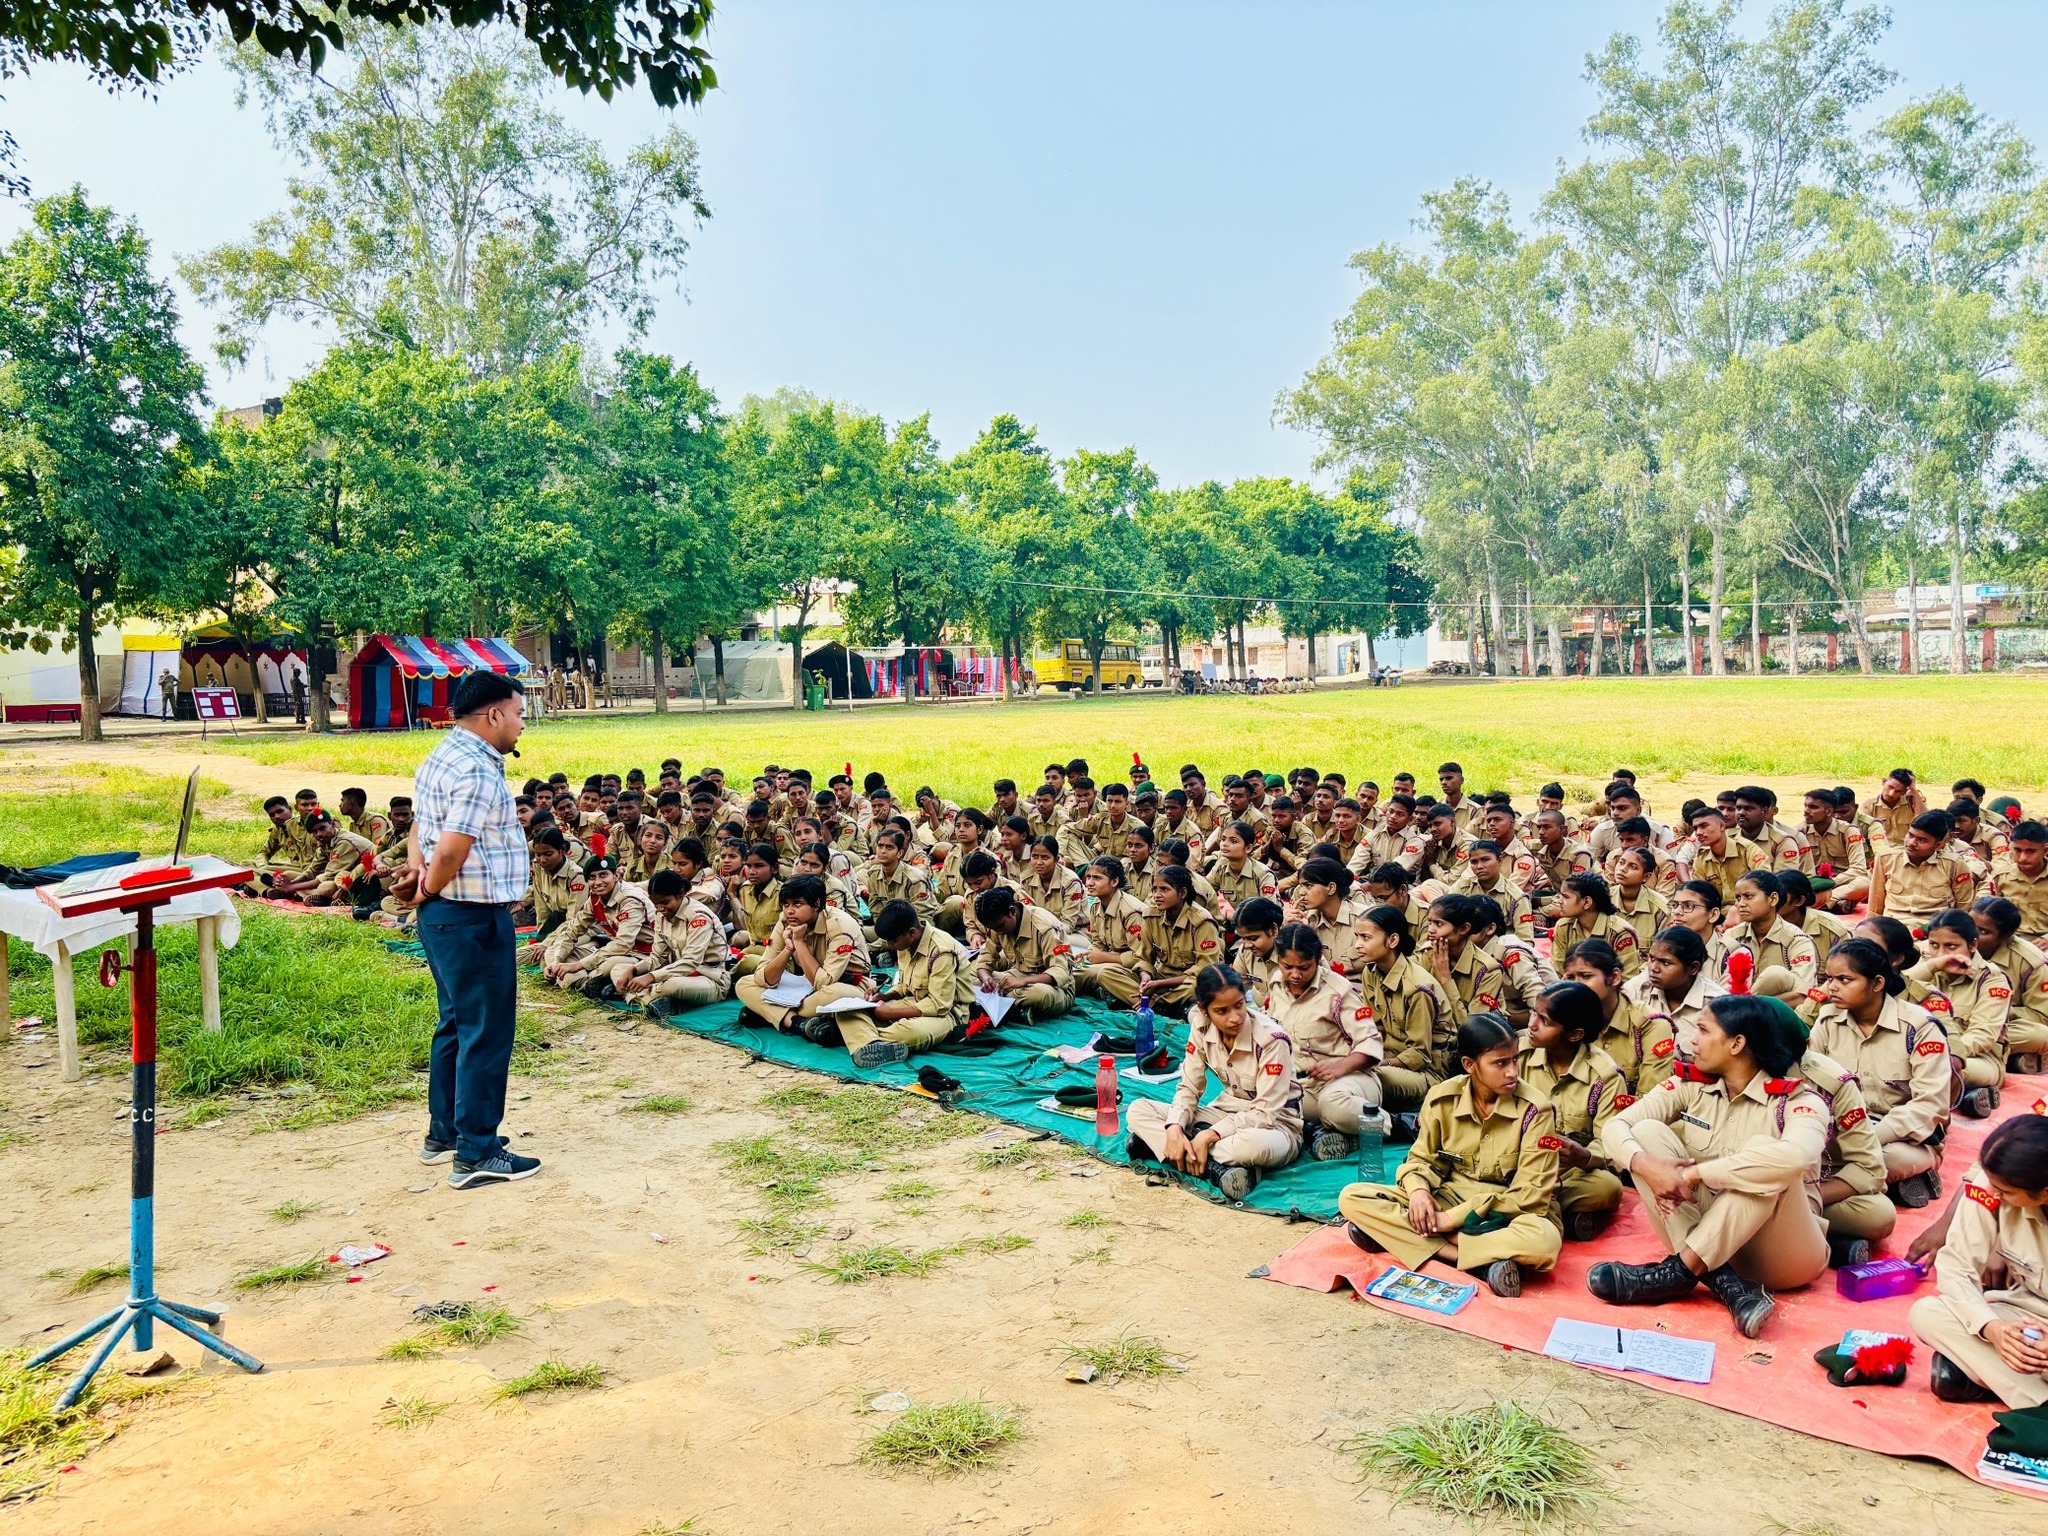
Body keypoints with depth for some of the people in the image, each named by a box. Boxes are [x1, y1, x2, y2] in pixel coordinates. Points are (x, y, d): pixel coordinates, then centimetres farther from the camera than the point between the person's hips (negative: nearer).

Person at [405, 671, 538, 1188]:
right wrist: (428, 891, -7)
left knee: (456, 1025, 19)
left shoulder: (441, 758, 13)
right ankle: (476, 1154, 5)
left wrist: (420, 872, -1)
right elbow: (450, 853, -25)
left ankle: (443, 1134, 30)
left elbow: (419, 828, 16)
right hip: (474, 917, -10)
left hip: (444, 915, 10)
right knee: (486, 1033, -2)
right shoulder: (478, 771, -20)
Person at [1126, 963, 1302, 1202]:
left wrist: (1208, 1136, -30)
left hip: (1274, 1124, -6)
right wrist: (1174, 1129, -24)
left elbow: (1265, 1113, -23)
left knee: (1253, 1144, -44)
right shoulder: (1202, 1028, -8)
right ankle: (1216, 1167, -28)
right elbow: (1188, 1088, -4)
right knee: (1138, 1111, -12)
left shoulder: (1271, 1039, -23)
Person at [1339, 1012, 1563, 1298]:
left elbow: (1531, 1194, -17)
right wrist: (1419, 1190, -19)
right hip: (1448, 1197, 4)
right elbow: (1422, 1158, 6)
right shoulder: (1442, 1098, -6)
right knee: (1352, 1198, -17)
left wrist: (1454, 1218, -21)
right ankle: (1484, 1260, -26)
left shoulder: (1535, 1110, -14)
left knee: (1544, 1241, -40)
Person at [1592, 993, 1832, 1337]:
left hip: (1783, 1254, -4)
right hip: (1705, 1238, 4)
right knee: (1648, 1130, -15)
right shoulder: (1692, 1086, 3)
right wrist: (1645, 1164, -31)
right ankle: (1723, 1281, -28)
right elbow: (1616, 1126, -8)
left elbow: (1795, 1156, -37)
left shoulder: (1797, 1100, -12)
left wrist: (1694, 1174, -34)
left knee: (1767, 1163, -30)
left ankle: (1679, 1271, -29)